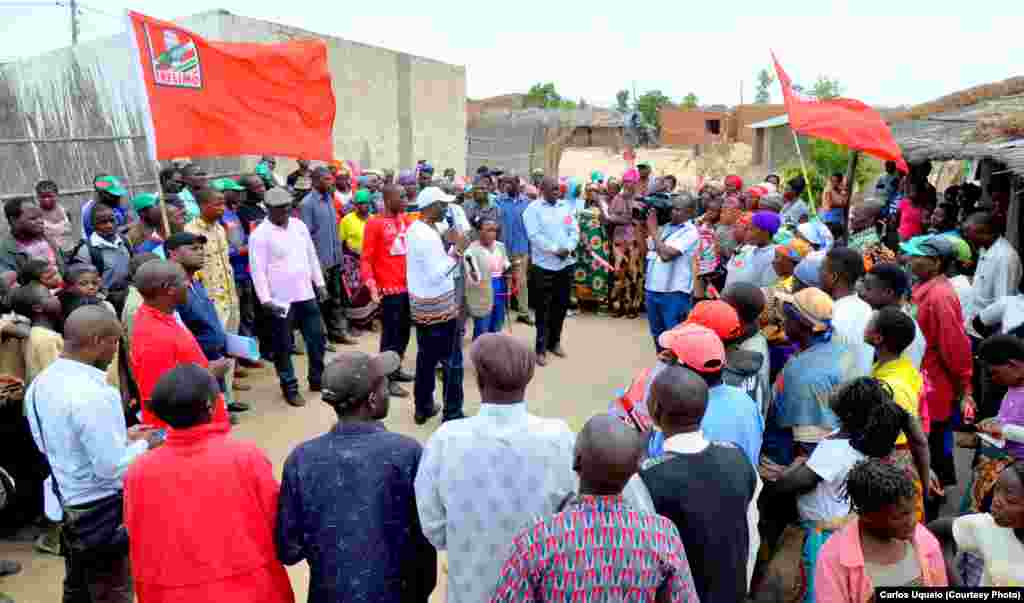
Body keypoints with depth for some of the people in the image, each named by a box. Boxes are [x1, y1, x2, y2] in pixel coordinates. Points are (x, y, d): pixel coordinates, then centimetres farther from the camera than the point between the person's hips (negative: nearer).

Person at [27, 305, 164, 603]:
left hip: (66, 504, 8)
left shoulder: (40, 383, -2)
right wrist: (143, 444, -8)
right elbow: (113, 468, -26)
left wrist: (122, 437, 8)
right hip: (102, 511, -8)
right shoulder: (93, 395, -29)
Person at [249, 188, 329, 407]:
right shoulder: (260, 234, -11)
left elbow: (312, 257, 14)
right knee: (283, 347, 6)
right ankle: (290, 388, 22)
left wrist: (320, 284, 12)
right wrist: (265, 300, -18)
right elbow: (257, 270, -14)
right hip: (280, 300, -5)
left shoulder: (299, 225, 7)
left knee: (317, 338, 13)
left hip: (306, 295, 6)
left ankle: (317, 379, 32)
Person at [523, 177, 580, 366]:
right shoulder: (533, 209, -5)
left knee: (561, 305, 12)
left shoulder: (566, 207, 11)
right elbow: (534, 235, -15)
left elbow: (575, 231, 7)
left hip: (566, 263, 5)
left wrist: (568, 248, -12)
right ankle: (540, 348, 8)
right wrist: (555, 250, -18)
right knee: (543, 308, -1)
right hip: (544, 265, -5)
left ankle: (554, 342, 27)